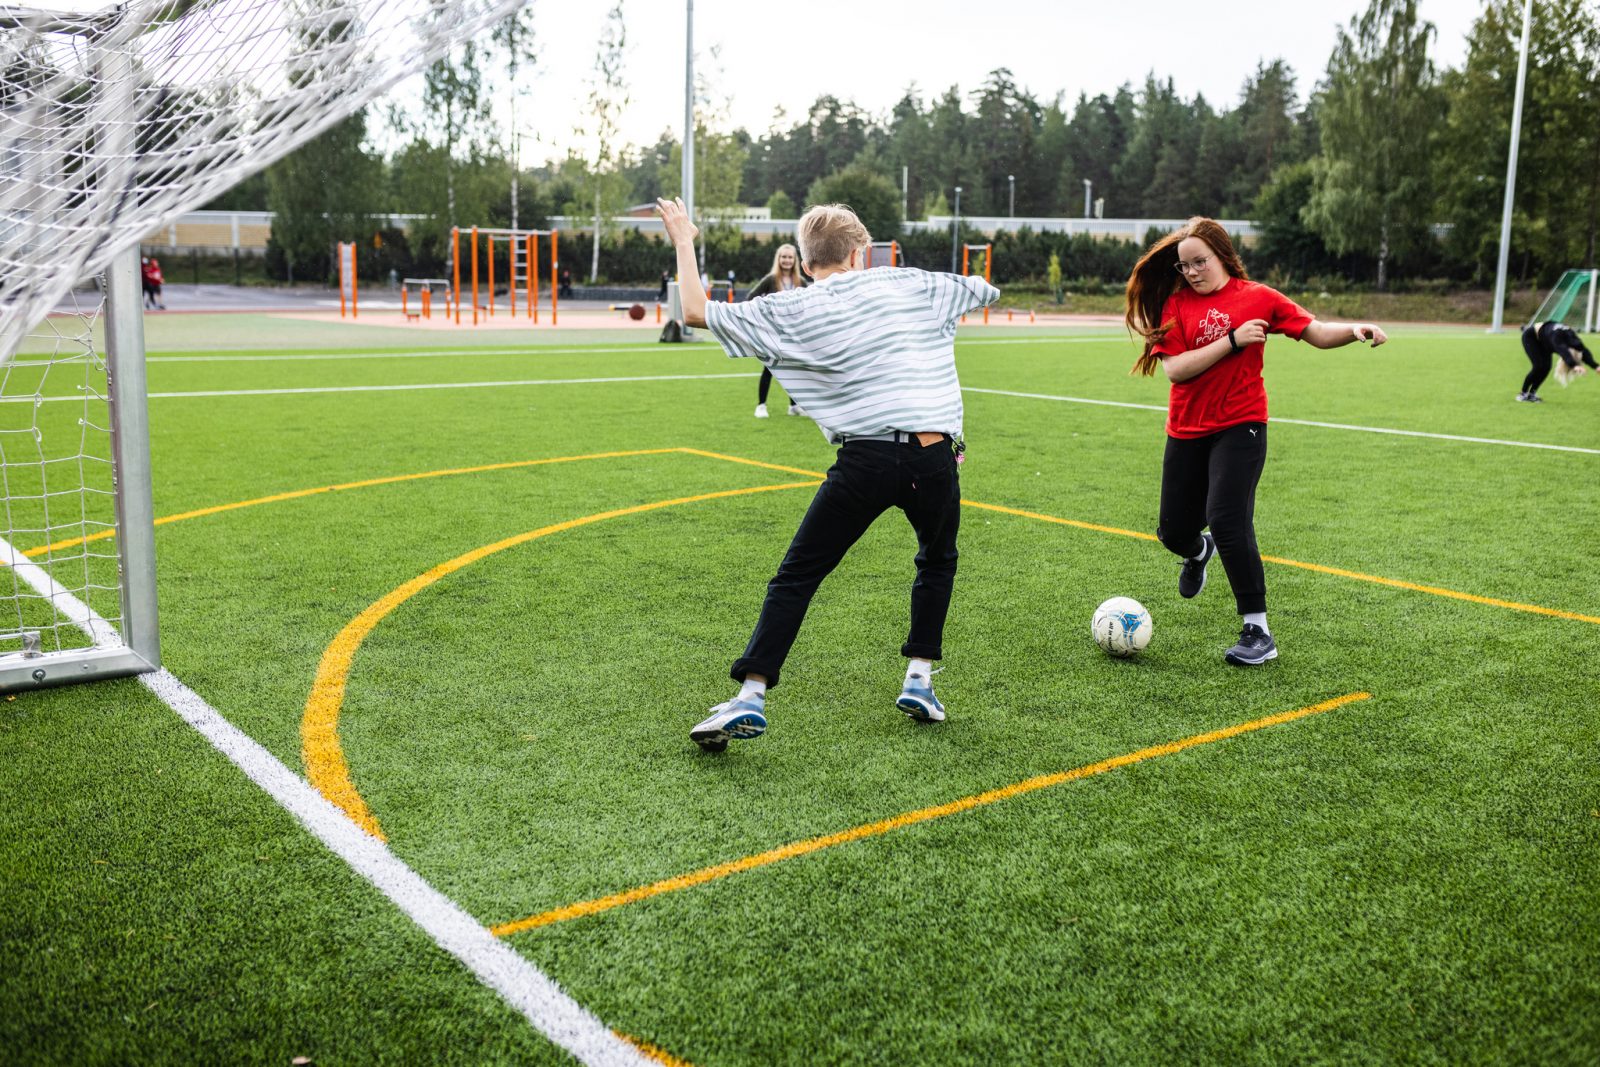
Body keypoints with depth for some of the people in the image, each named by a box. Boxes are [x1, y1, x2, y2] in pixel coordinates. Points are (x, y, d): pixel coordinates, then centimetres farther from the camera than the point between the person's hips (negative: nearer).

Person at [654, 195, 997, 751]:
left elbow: (696, 311, 12)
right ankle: (919, 680, 24)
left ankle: (751, 696, 0)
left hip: (864, 461, -2)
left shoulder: (788, 311, 6)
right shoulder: (910, 285, 12)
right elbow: (985, 290, 27)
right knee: (937, 561, 29)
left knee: (795, 578, 8)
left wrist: (684, 241, 26)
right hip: (934, 454, 2)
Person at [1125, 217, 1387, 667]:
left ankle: (1258, 631, -9)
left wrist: (1355, 329, -19)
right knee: (1174, 532, 10)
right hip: (1186, 431, 3)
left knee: (1228, 523, -20)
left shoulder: (1257, 297, -1)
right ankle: (1199, 552, 51)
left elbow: (1317, 333, 0)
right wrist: (1232, 341, -17)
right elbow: (1175, 369, -11)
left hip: (1240, 427, -3)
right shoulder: (1175, 304, 1)